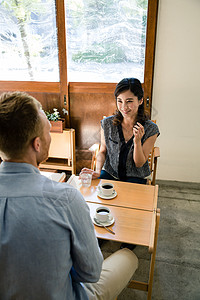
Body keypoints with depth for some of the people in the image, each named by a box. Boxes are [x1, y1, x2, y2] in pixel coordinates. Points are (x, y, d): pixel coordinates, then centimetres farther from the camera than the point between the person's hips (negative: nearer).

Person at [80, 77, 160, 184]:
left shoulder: (151, 129, -12)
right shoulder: (107, 123, -7)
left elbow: (139, 164, -8)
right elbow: (103, 151, 5)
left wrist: (137, 141, -25)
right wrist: (97, 171, -14)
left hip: (135, 177, -1)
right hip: (109, 173, 1)